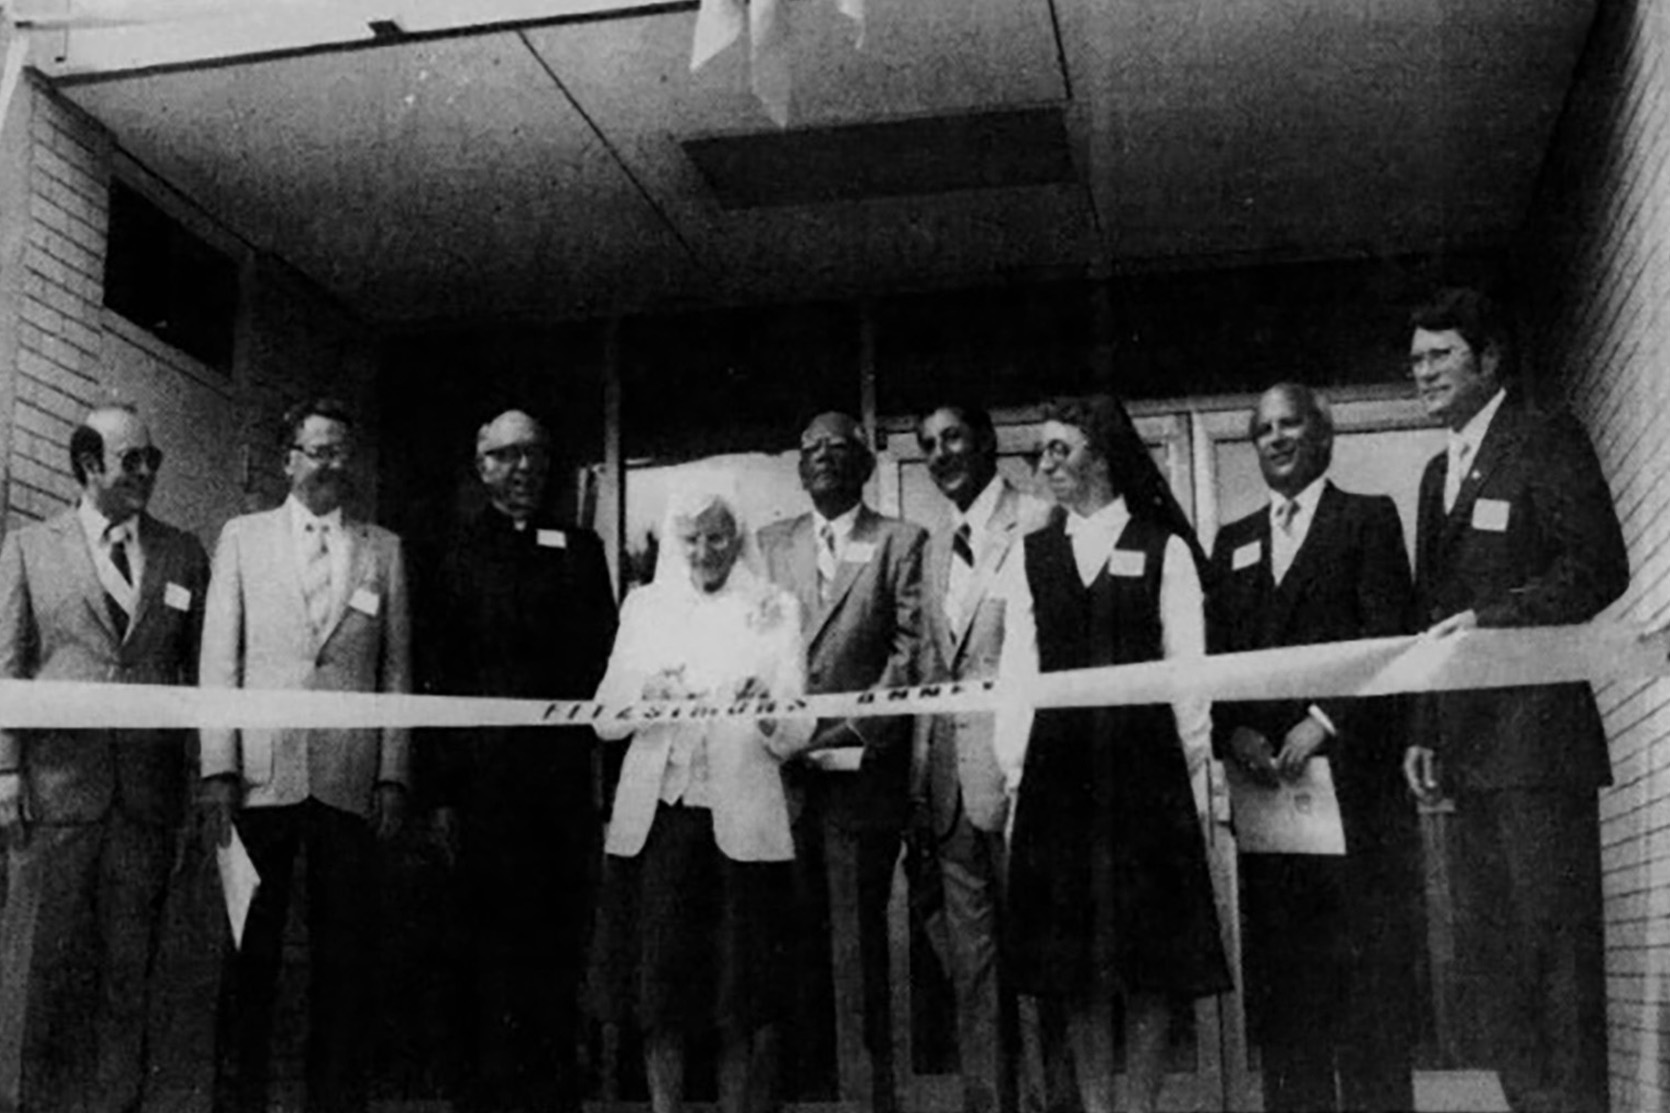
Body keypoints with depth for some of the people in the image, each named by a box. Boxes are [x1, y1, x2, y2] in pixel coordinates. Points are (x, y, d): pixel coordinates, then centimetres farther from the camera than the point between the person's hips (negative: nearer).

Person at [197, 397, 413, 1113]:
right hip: (261, 774, 0)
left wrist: (393, 774, 1)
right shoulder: (242, 538, 12)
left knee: (344, 952, 2)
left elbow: (396, 669, 10)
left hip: (349, 779, 1)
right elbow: (220, 659, 6)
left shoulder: (384, 550, 13)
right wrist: (218, 768, -3)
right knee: (248, 948, 2)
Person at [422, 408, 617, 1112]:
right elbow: (439, 677, 2)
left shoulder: (579, 549, 13)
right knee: (494, 942, 2)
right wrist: (441, 789, -4)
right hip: (484, 780, -2)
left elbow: (603, 659, 12)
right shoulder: (457, 555, 6)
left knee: (562, 942, 4)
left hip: (565, 780, 2)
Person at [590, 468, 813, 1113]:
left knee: (738, 1008, 2)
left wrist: (769, 716, -23)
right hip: (654, 821, 1)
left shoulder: (774, 610, 6)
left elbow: (793, 739, -1)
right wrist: (645, 699, -16)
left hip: (741, 824, -1)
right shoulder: (644, 606, 10)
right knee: (658, 992, 2)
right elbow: (605, 721, 5)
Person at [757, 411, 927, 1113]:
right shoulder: (770, 544, 17)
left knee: (859, 931, -3)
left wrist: (857, 730, -11)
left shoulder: (902, 543, 6)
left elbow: (909, 649, -2)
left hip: (863, 765, -3)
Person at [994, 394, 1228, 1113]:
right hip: (1057, 769, 3)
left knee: (1152, 950, 2)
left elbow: (1187, 668, 1)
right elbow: (1018, 670, 7)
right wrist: (1014, 769, 0)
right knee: (1071, 950, 6)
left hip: (1146, 767, -3)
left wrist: (1192, 769, -3)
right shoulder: (1032, 555, 11)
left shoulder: (1164, 550, 3)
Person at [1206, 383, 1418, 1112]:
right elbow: (1215, 655, 14)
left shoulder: (1369, 518, 8)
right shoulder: (1233, 541, 20)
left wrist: (1324, 722, -13)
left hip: (1350, 772, -3)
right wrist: (1235, 732, -4)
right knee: (1279, 965, 1)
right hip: (1265, 777, 4)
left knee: (1368, 964, -4)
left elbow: (1388, 636, -3)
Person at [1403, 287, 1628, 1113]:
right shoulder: (1439, 471, 21)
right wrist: (1425, 731, 13)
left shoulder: (1548, 439, -3)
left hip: (1536, 730, -8)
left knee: (1555, 934, -5)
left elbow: (1598, 570, -12)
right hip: (1469, 742, 8)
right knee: (1488, 938, 10)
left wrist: (1493, 619, -20)